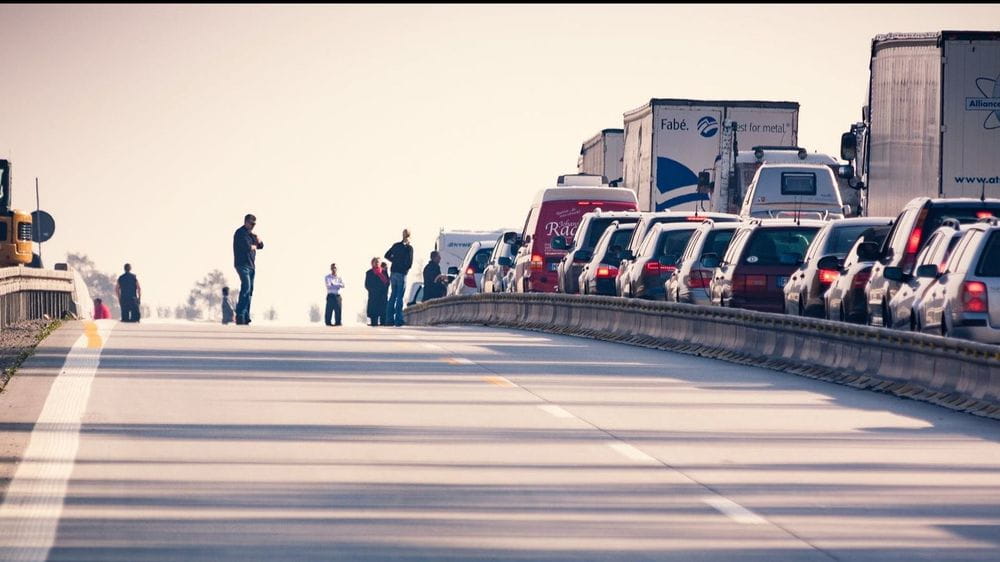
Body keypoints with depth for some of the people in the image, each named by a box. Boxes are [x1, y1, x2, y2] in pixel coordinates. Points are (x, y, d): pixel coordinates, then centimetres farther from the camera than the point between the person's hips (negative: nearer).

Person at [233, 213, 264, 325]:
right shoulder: (240, 233, -8)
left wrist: (258, 241, 1)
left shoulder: (250, 234, 21)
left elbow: (261, 246, 23)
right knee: (246, 288, -21)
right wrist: (253, 246, 2)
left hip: (251, 265, 9)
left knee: (249, 291, 7)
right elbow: (247, 247, -19)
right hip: (242, 264, -9)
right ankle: (240, 315, -25)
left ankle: (246, 316, 8)